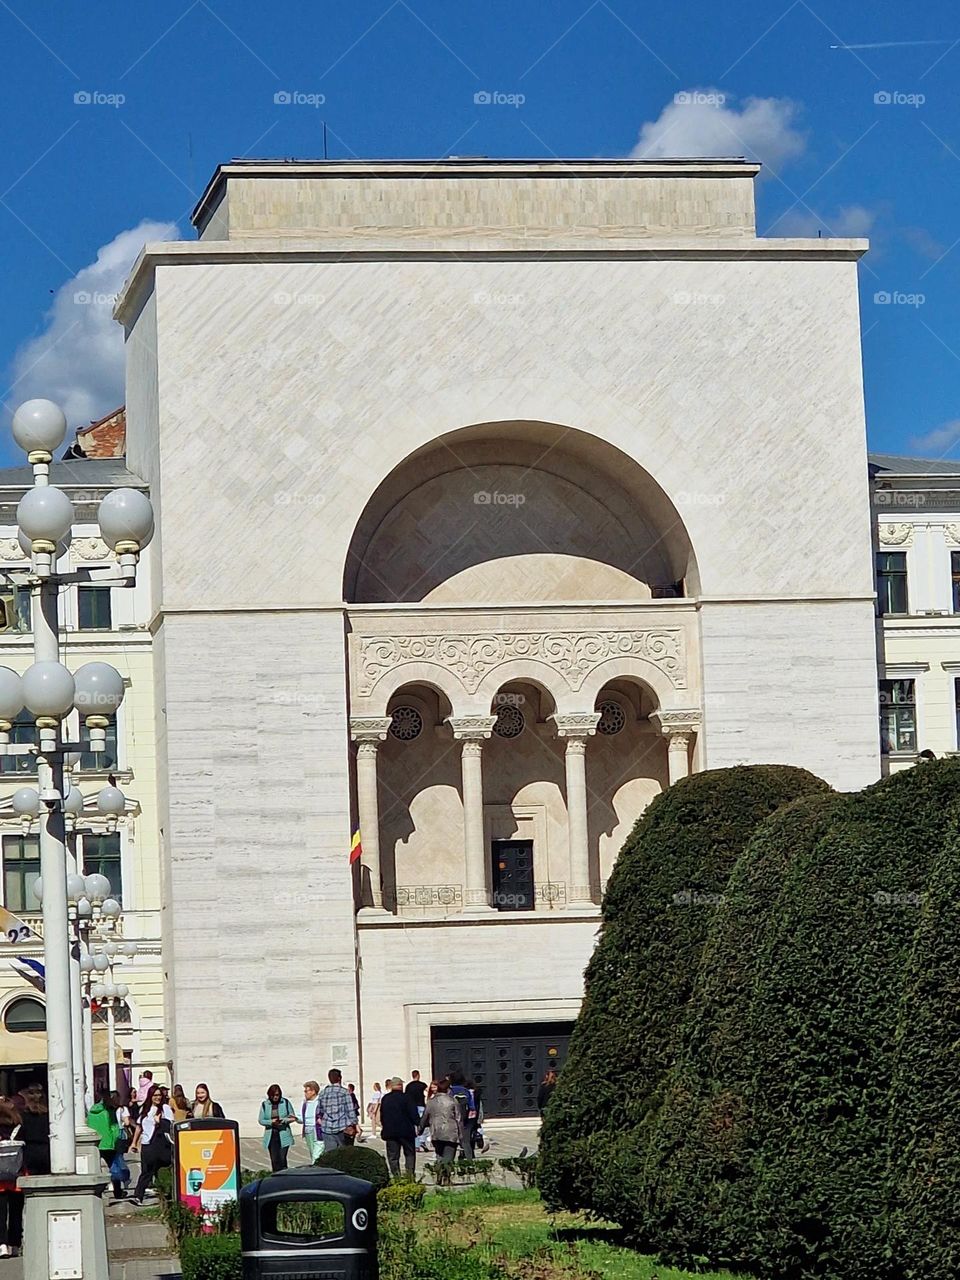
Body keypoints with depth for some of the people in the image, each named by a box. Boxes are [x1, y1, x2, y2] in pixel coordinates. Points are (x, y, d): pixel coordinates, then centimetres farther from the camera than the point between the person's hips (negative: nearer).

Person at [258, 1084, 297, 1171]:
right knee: (274, 1160, 0)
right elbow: (261, 1120, 3)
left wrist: (284, 1120, -14)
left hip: (283, 1135, -1)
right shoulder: (264, 1104, 3)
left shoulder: (285, 1102, 1)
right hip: (271, 1136, 1)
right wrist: (271, 1122, -15)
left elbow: (293, 1117, 5)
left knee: (282, 1159, -8)